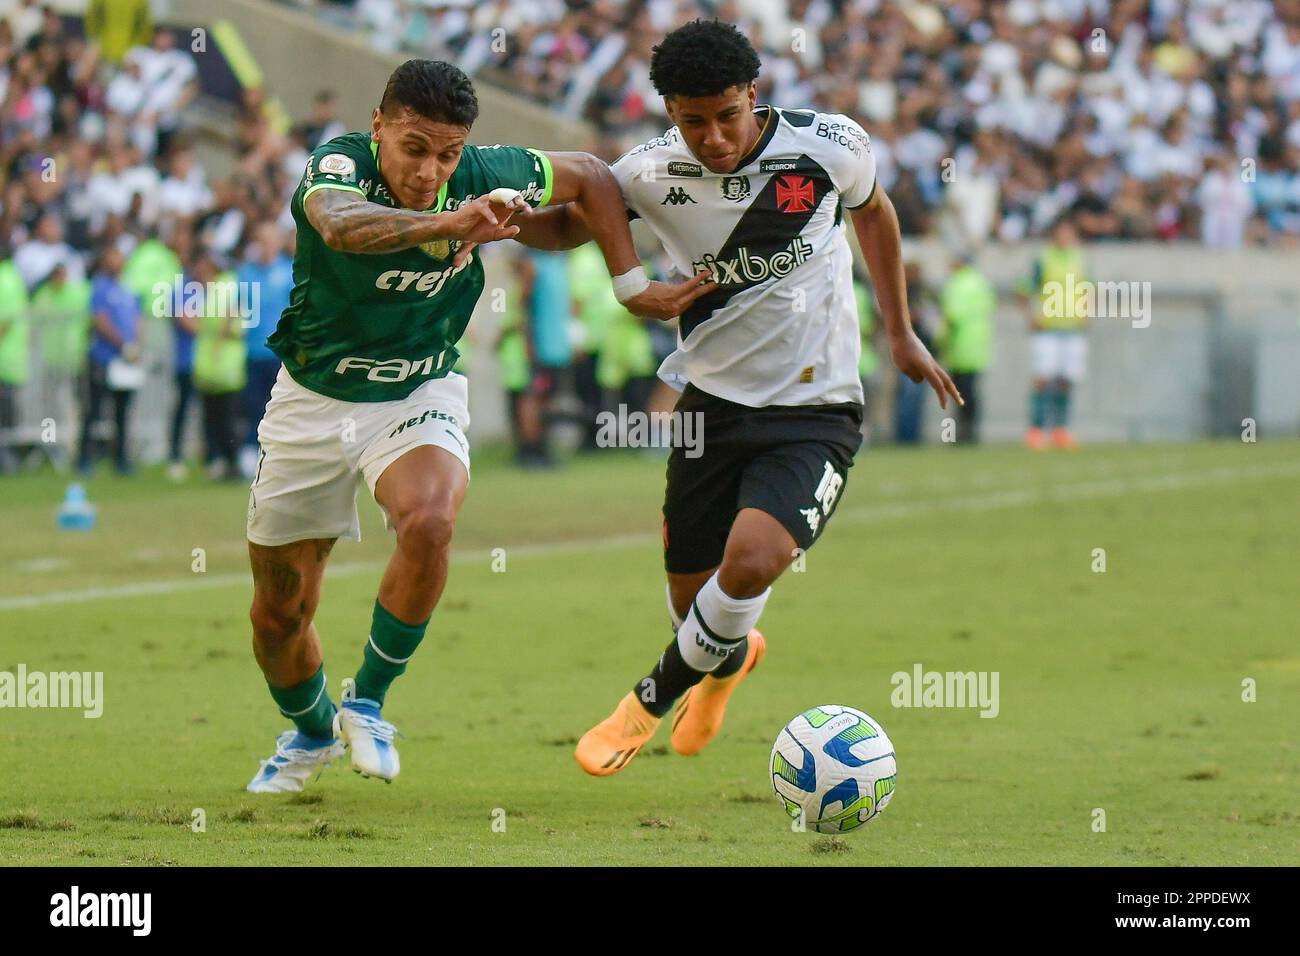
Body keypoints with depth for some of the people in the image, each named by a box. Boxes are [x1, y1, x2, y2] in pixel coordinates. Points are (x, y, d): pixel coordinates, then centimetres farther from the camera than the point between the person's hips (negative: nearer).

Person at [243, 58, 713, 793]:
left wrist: (632, 286, 0)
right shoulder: (338, 165, -24)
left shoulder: (483, 176, -15)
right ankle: (311, 732, 41)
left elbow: (590, 177, 4)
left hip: (420, 395, 0)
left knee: (430, 523, -32)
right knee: (279, 613, 8)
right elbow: (342, 226, -50)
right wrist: (447, 223, -65)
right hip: (313, 400, 0)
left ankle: (368, 702, -10)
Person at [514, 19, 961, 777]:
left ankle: (653, 699, 0)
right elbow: (569, 224, 9)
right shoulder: (652, 174, -9)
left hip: (816, 410, -3)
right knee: (694, 604, 9)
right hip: (713, 402, 3)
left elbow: (872, 209, 11)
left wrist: (900, 332, 17)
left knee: (751, 560, -26)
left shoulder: (832, 146, -12)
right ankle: (731, 658, 49)